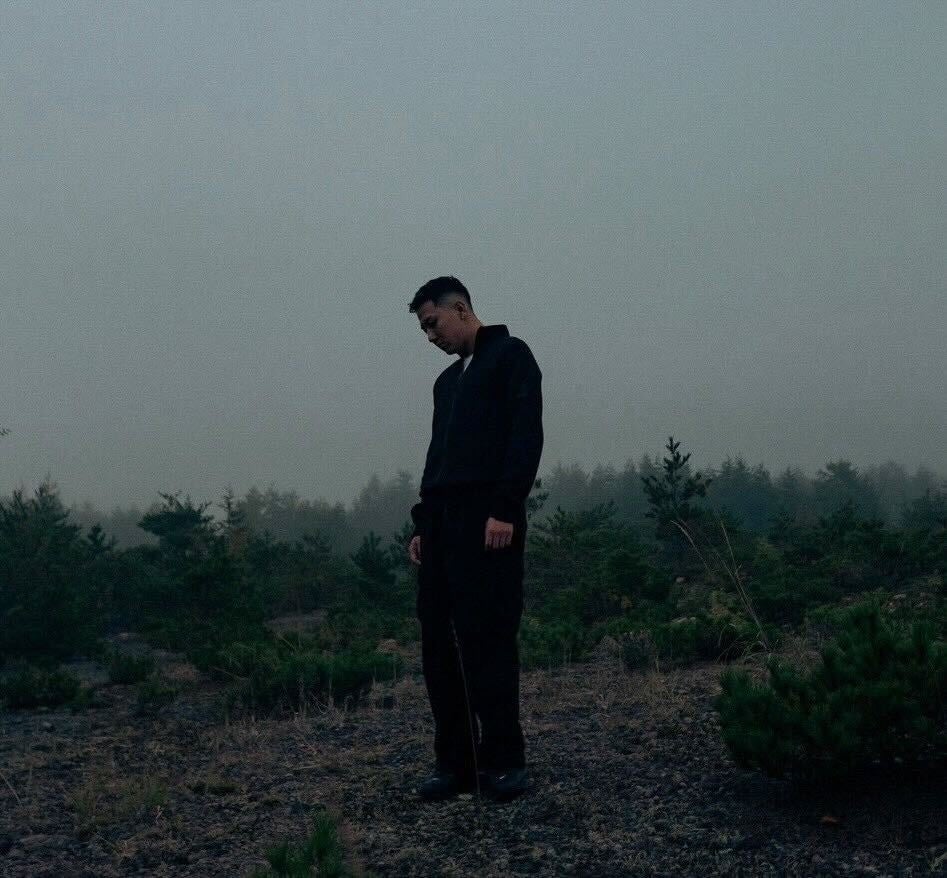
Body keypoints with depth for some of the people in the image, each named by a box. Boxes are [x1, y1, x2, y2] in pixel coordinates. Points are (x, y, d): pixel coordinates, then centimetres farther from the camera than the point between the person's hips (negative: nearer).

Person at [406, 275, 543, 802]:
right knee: (439, 643, 4)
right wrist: (422, 523, 14)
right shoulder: (447, 381, 26)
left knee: (487, 637, -9)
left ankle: (503, 761, -1)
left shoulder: (511, 355, 1)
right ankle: (455, 763, 9)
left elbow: (526, 437, -11)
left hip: (488, 519, -8)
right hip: (442, 522, 8)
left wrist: (505, 511, -20)